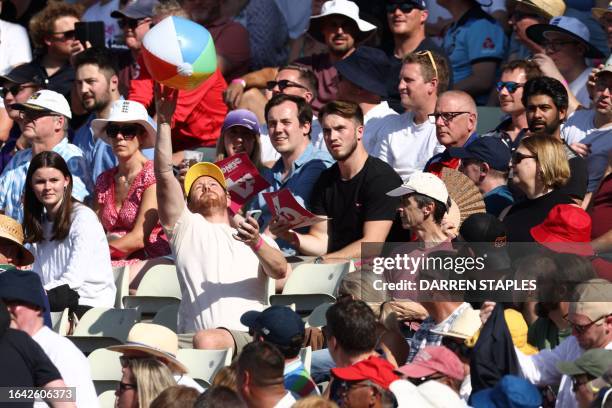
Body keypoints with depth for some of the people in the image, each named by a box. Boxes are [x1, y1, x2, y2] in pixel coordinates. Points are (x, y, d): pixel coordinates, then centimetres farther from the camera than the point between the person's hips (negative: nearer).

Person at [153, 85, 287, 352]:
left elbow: (280, 272, 7)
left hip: (246, 333, -1)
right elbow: (164, 173, 15)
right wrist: (164, 121, 6)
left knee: (207, 341, -38)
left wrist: (256, 244, -15)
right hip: (190, 336, 1)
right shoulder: (186, 227, 28)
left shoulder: (256, 238, 28)